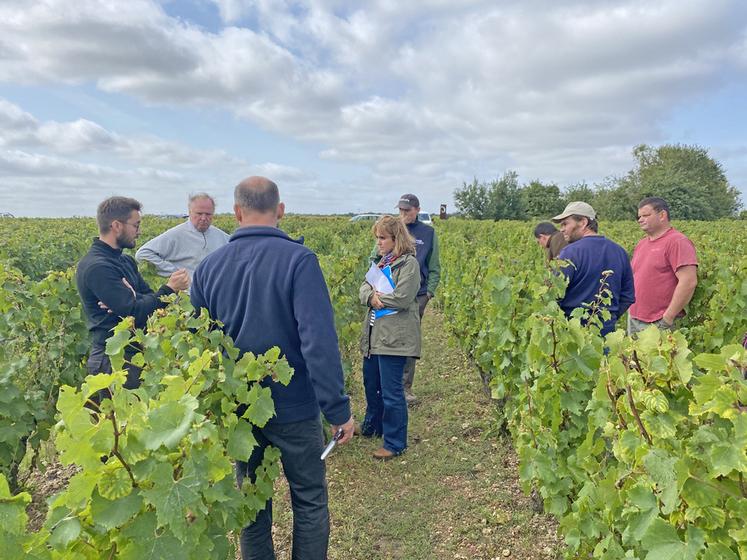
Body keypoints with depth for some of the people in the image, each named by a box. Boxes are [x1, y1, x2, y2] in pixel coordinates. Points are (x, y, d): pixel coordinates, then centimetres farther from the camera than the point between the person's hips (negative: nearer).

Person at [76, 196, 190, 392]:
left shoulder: (125, 260, 12)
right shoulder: (96, 267, -19)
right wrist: (169, 289, -14)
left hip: (135, 353, 9)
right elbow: (136, 313, -24)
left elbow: (148, 298, 7)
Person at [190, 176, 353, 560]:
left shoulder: (208, 267, -2)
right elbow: (319, 341, -24)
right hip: (293, 408, -4)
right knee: (310, 502, 14)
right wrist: (338, 409, -18)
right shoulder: (298, 259, -17)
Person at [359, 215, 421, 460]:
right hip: (374, 335, 9)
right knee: (371, 382, 21)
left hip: (395, 337, -9)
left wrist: (377, 297, -7)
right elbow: (365, 288, 8)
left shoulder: (409, 263, -10)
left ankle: (394, 443, 11)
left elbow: (402, 298, -20)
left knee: (391, 391, -3)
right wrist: (371, 297, -14)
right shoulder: (381, 262, 16)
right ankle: (372, 426, 42)